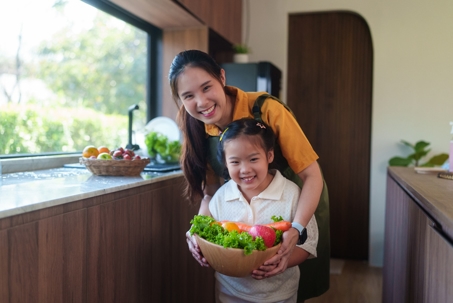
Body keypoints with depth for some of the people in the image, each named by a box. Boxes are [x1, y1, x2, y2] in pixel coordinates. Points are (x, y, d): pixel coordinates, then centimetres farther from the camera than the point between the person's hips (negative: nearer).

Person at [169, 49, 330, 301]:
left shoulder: (267, 109, -31)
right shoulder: (199, 131, -14)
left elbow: (312, 176, -28)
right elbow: (211, 192, -8)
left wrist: (295, 231, -42)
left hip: (301, 204, -3)